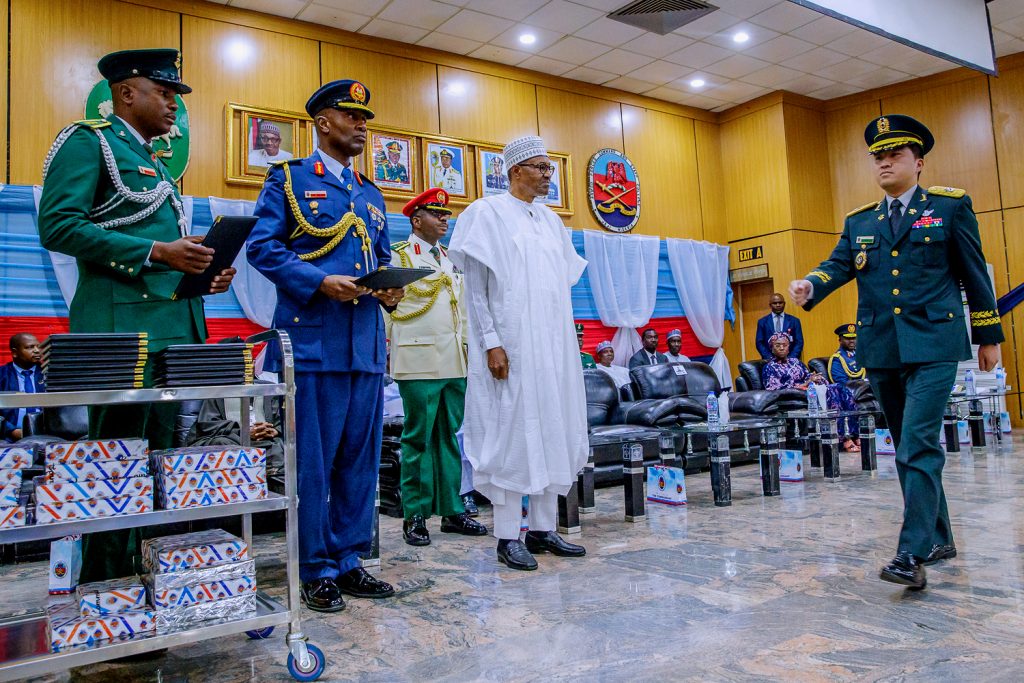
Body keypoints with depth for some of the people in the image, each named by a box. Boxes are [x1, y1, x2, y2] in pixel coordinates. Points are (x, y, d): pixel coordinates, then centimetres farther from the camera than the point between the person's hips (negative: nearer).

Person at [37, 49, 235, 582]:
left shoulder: (154, 162, 24)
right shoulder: (88, 142, -1)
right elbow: (57, 226, -14)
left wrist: (201, 273, 9)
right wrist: (156, 251, -19)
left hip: (171, 328, 9)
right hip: (123, 327, -9)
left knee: (157, 463, 12)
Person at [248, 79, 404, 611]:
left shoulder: (370, 194, 22)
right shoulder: (289, 178, 5)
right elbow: (262, 246, -4)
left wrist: (391, 288, 2)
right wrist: (320, 281, -16)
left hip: (366, 343, 6)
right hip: (312, 341, -6)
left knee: (360, 458, 9)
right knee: (311, 461, -1)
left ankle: (347, 561, 21)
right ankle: (315, 570, 13)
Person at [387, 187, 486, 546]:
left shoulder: (451, 260, 19)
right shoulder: (398, 255, 2)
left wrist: (469, 347, 15)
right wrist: (383, 351, -8)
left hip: (455, 362, 6)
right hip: (419, 362, -6)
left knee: (449, 436, 10)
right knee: (418, 438, -1)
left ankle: (452, 511, 18)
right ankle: (414, 517, 8)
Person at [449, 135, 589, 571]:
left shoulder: (550, 220, 16)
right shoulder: (489, 213, -2)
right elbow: (476, 286, -8)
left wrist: (566, 340, 11)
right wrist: (491, 343, -16)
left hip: (554, 345, 7)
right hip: (512, 345, -6)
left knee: (553, 433, 7)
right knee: (512, 433, -3)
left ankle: (543, 529, 17)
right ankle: (508, 537, 6)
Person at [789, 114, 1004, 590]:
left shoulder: (951, 206, 5)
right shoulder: (859, 222, 14)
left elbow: (974, 273, 6)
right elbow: (838, 265, 0)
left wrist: (988, 335, 8)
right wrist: (809, 287, -22)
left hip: (933, 347, -4)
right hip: (881, 352, 5)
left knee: (918, 446, -14)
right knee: (909, 449, 12)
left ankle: (913, 554, -12)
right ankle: (938, 539, 26)